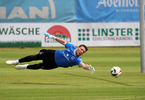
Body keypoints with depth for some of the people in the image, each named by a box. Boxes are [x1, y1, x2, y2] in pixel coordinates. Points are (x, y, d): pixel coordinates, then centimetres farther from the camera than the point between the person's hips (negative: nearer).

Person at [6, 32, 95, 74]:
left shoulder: (77, 60, -21)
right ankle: (17, 62, 21)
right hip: (53, 54, 2)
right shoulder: (71, 47, -13)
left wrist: (89, 67, -57)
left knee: (40, 66, -2)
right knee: (35, 57, 3)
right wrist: (53, 37, 1)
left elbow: (82, 65, -37)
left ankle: (25, 67, 28)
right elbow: (63, 42, 2)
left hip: (54, 64, -2)